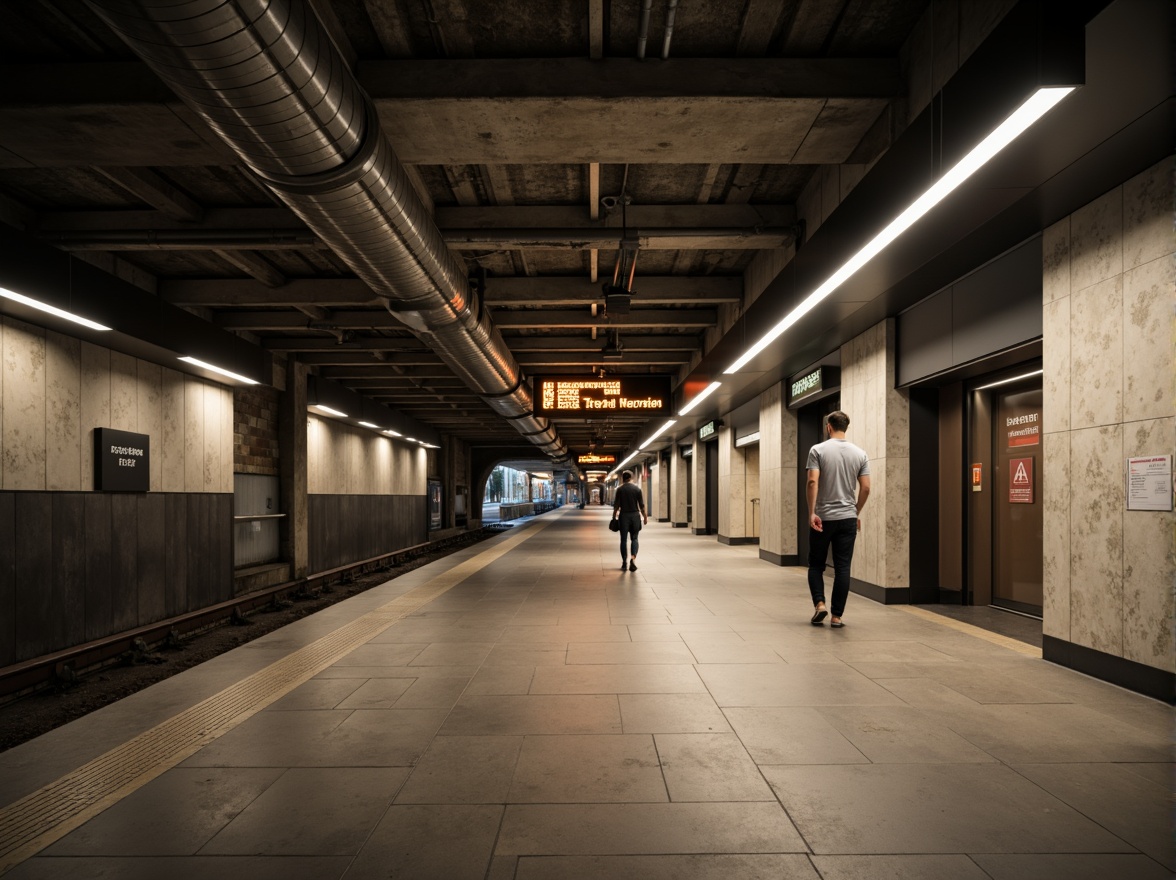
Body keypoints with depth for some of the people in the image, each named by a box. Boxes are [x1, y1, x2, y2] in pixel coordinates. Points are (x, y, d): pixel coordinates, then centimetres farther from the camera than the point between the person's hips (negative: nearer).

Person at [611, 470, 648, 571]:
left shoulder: (620, 489, -2)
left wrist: (614, 517, 4)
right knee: (634, 538, 9)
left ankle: (624, 562, 8)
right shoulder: (637, 488, -1)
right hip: (635, 515, 1)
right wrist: (645, 517, 7)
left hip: (624, 515, 0)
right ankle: (633, 558, -12)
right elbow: (641, 505, -1)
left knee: (624, 539, 7)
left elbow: (616, 505, -4)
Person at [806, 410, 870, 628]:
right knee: (842, 567, 5)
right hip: (847, 518, 3)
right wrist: (856, 513, 15)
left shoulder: (818, 450, -8)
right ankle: (837, 616, 6)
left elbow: (812, 482, -18)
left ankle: (819, 604, -4)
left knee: (816, 564, 12)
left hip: (823, 518, -2)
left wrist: (811, 513, -16)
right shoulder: (860, 454, 3)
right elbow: (865, 488, 2)